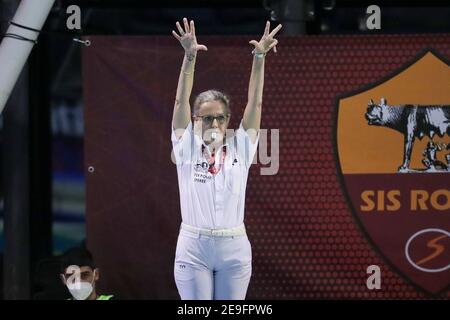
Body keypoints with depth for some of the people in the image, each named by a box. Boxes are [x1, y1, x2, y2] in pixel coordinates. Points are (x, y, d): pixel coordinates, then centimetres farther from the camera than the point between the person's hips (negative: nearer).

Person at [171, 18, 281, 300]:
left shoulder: (240, 148, 4)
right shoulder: (187, 148, 1)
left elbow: (255, 103, -2)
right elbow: (182, 102, -8)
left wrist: (260, 58, -14)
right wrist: (190, 57, -21)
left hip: (234, 248, 1)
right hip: (194, 247, -1)